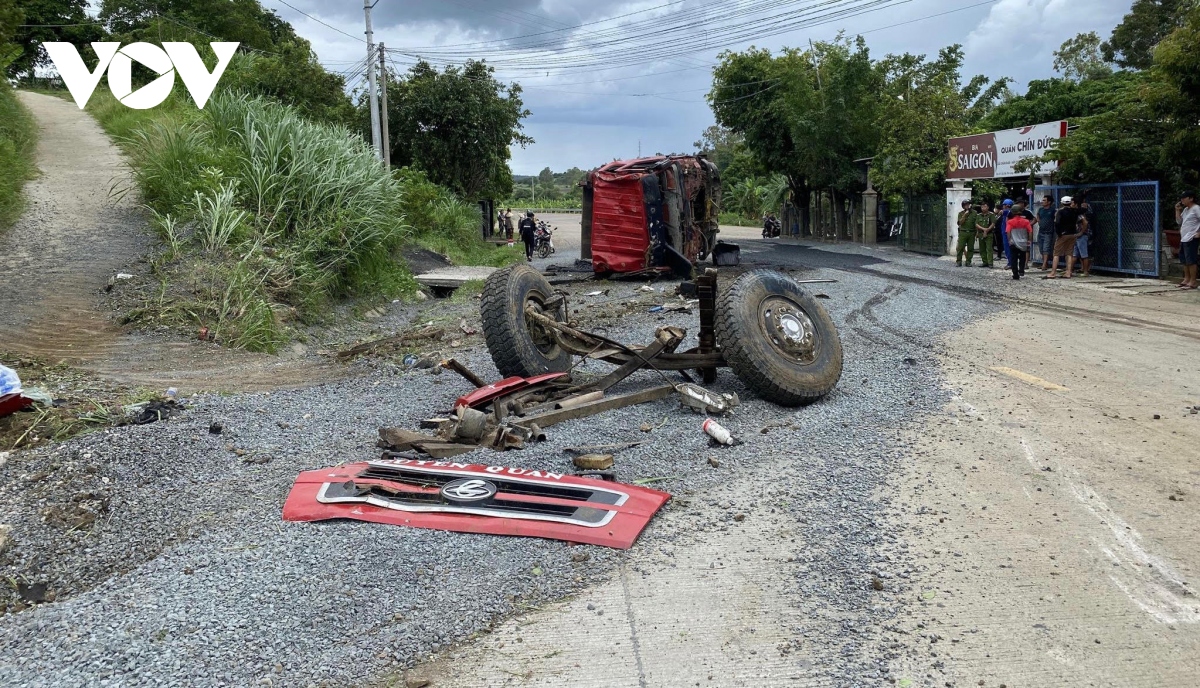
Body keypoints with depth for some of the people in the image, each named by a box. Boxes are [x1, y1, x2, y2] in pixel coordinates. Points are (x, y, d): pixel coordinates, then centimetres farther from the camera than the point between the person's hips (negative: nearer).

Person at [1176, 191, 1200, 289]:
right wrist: (1177, 210, 10)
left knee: (1190, 260, -9)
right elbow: (1179, 221, 20)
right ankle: (1186, 279, 22)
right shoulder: (1185, 209, 17)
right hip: (1183, 239, 10)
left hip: (1191, 239, -10)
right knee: (1184, 260, 14)